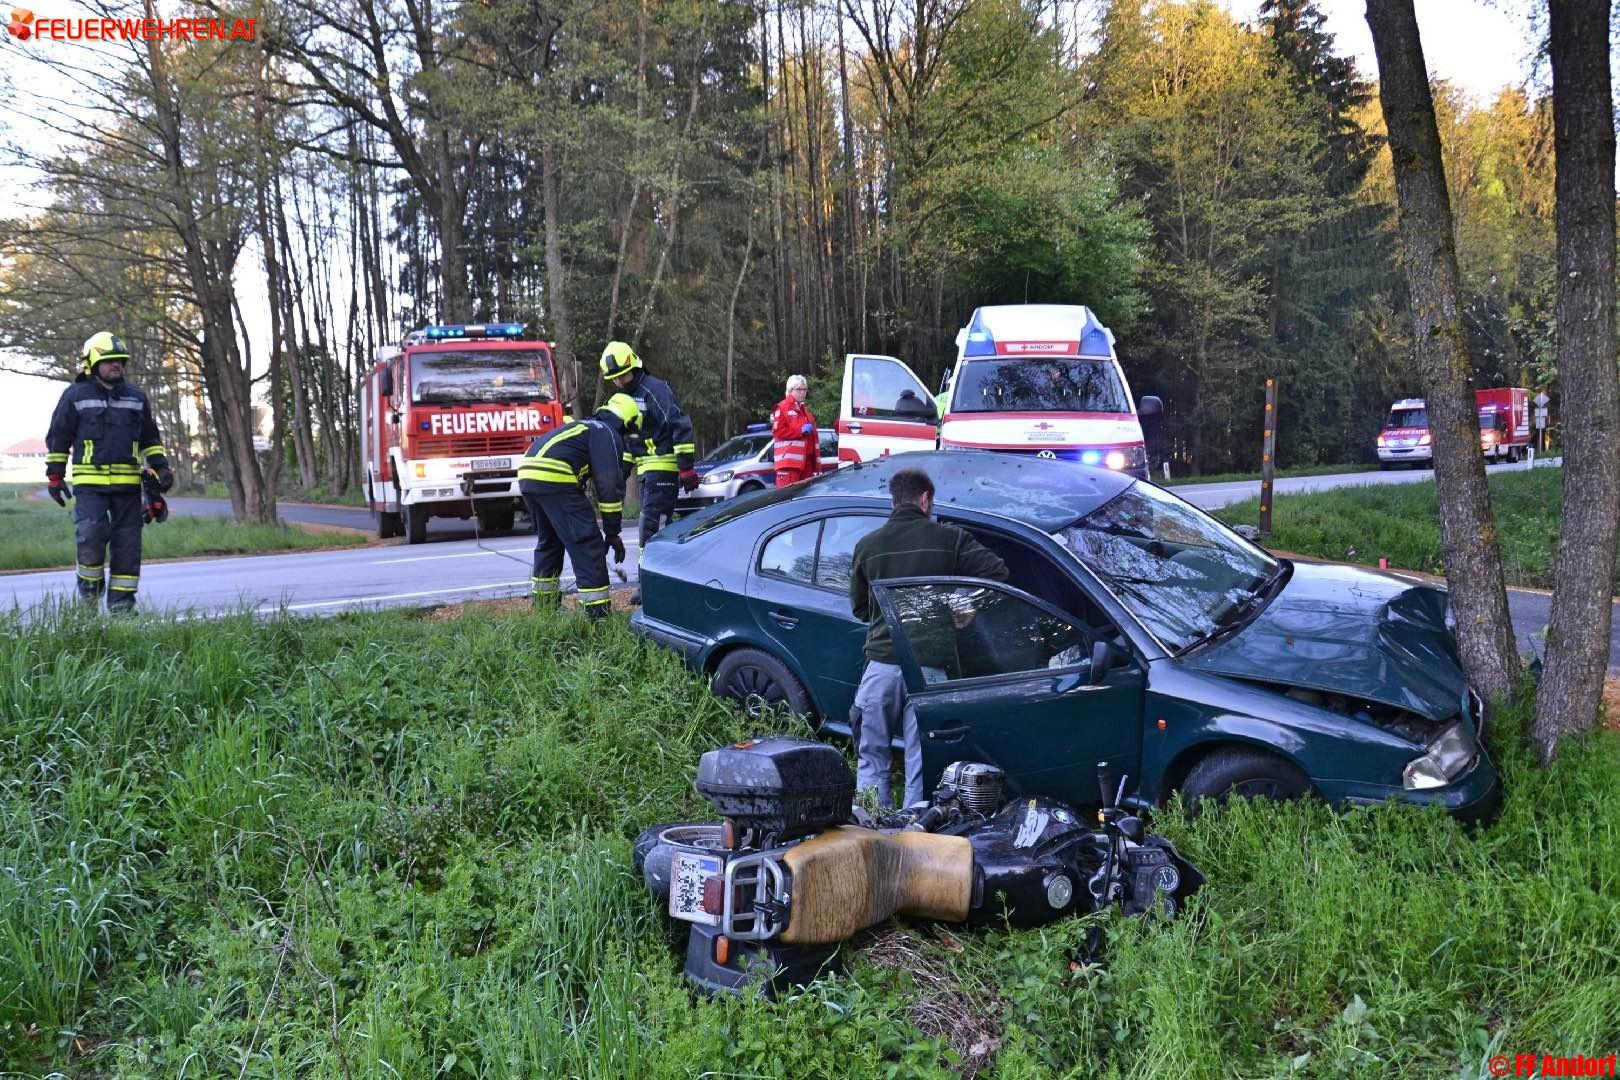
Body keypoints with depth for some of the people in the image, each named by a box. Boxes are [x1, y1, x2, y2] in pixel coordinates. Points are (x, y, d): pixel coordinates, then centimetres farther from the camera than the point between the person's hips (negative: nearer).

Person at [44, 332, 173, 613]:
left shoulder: (136, 397, 14)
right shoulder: (75, 396, 4)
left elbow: (150, 437, 23)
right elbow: (58, 438, 8)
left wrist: (161, 466, 12)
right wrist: (54, 476, 5)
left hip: (128, 482, 4)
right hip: (90, 481, -3)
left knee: (128, 540, 2)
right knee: (91, 531, -19)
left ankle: (121, 600, 9)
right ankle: (90, 583, 4)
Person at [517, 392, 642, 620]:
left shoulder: (587, 427, 32)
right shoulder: (609, 435, 4)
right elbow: (610, 486, -4)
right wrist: (613, 532, 0)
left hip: (527, 474, 9)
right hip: (554, 479, -9)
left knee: (549, 540, 26)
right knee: (587, 544, -5)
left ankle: (544, 604, 35)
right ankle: (598, 613, -8)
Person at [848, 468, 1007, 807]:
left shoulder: (867, 545, 3)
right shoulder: (949, 539, -2)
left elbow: (859, 608, 12)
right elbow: (998, 572, -5)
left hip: (882, 663, 1)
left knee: (872, 758, 12)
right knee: (921, 762, 7)